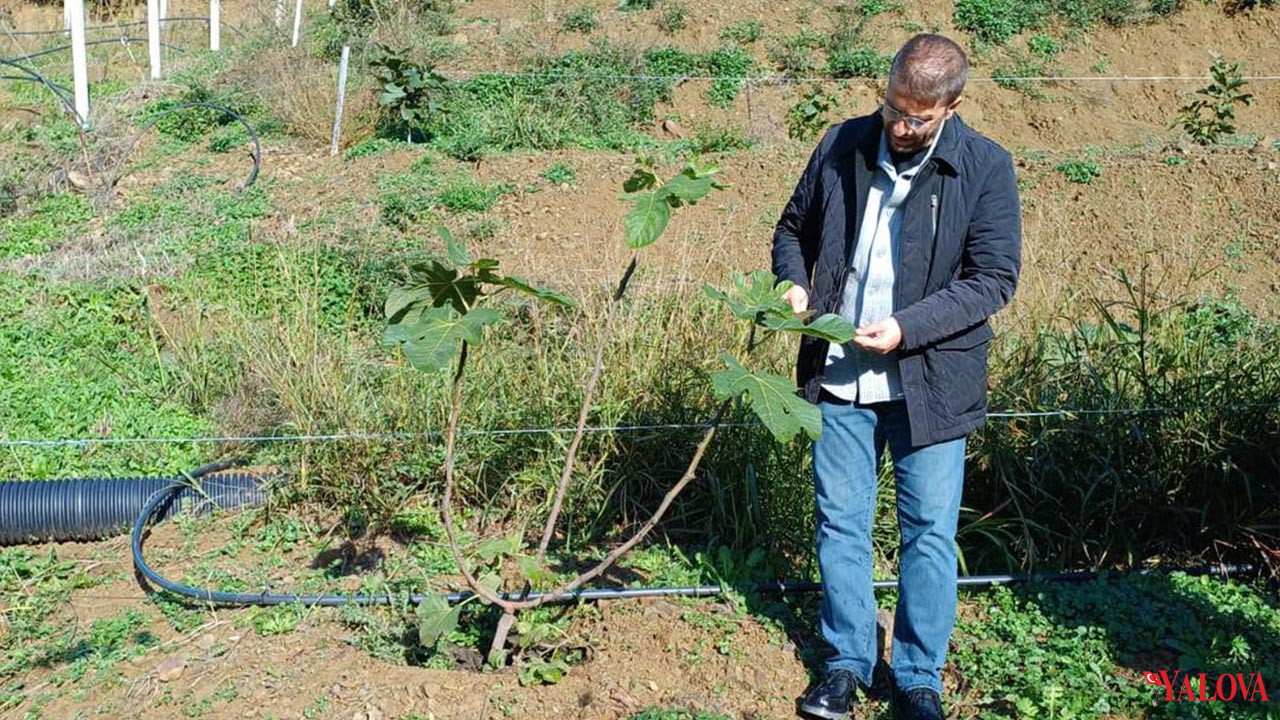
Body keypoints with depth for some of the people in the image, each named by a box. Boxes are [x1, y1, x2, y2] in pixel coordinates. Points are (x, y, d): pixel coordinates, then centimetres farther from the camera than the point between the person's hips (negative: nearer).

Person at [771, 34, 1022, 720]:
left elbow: (994, 277, -8)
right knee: (840, 524, 9)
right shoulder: (841, 146, 2)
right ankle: (847, 664, 25)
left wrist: (908, 328, -18)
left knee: (929, 533, 5)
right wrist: (794, 283, -6)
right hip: (841, 378, 3)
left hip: (930, 381, -2)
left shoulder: (986, 168, -7)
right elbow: (793, 228, 15)